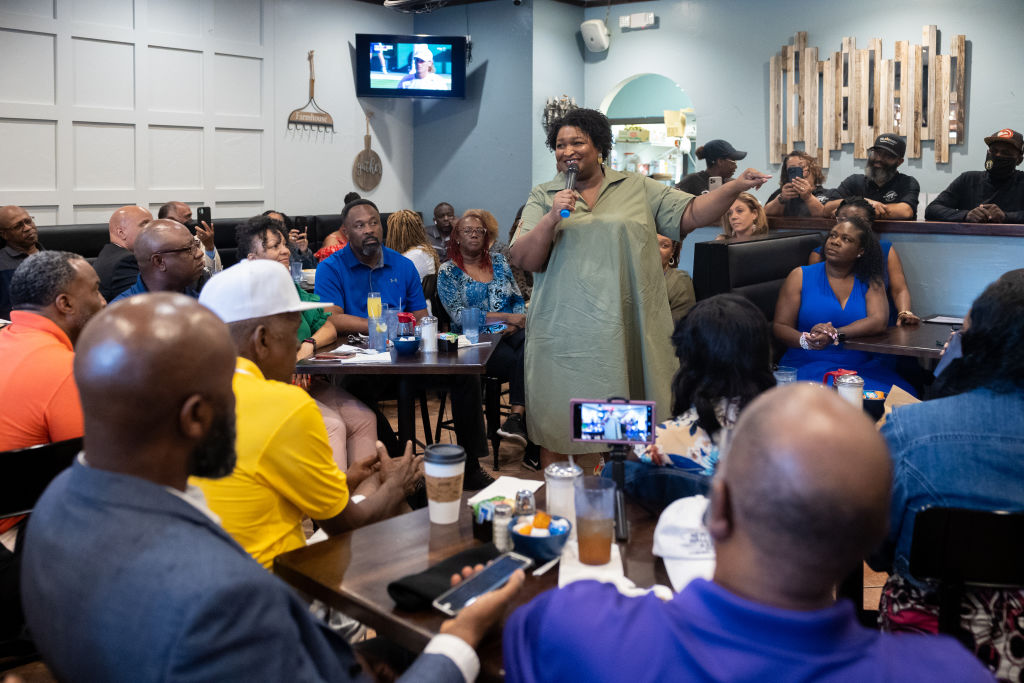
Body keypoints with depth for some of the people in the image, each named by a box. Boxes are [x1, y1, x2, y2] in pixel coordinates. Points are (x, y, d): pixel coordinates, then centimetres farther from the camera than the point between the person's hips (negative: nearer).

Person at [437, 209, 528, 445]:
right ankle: (522, 420, -25)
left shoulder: (499, 262, 20)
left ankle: (517, 418, -41)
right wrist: (506, 317, -12)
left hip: (510, 334, 3)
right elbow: (459, 315, -6)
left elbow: (519, 300, 16)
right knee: (515, 361, -33)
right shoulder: (448, 272, 7)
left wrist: (516, 323, -8)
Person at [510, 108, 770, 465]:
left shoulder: (638, 188, 10)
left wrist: (735, 186, -9)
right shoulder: (543, 197, 8)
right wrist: (552, 218, -14)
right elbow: (522, 259, 0)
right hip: (564, 335, 0)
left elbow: (691, 214, 5)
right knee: (555, 431, 6)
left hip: (627, 333, 0)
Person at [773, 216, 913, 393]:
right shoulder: (801, 276, 8)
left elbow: (879, 322, -5)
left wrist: (835, 334, -21)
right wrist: (805, 340, -23)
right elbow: (780, 327, 0)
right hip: (808, 365, -2)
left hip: (862, 367, 3)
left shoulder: (870, 281, 13)